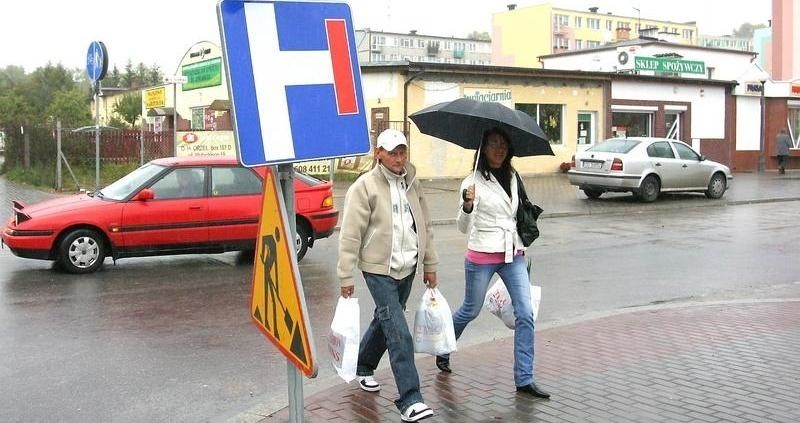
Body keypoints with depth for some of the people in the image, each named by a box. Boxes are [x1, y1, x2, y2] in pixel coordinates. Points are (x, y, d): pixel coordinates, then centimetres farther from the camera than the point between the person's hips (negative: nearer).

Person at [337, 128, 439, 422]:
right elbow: (350, 236, -11)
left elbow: (424, 226, 16)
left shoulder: (411, 184, 9)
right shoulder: (364, 187, -11)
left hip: (407, 268, 7)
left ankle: (364, 367, 44)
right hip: (379, 269, -7)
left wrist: (430, 265, 16)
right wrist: (346, 277, -12)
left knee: (385, 321, 20)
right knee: (399, 334, -12)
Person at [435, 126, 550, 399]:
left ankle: (524, 379, 3)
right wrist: (467, 205, -31)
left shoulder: (512, 177, 7)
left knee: (525, 314, -4)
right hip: (481, 256, -5)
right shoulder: (473, 182, -10)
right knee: (470, 311, 11)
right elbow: (463, 227, -12)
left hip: (513, 255, 5)